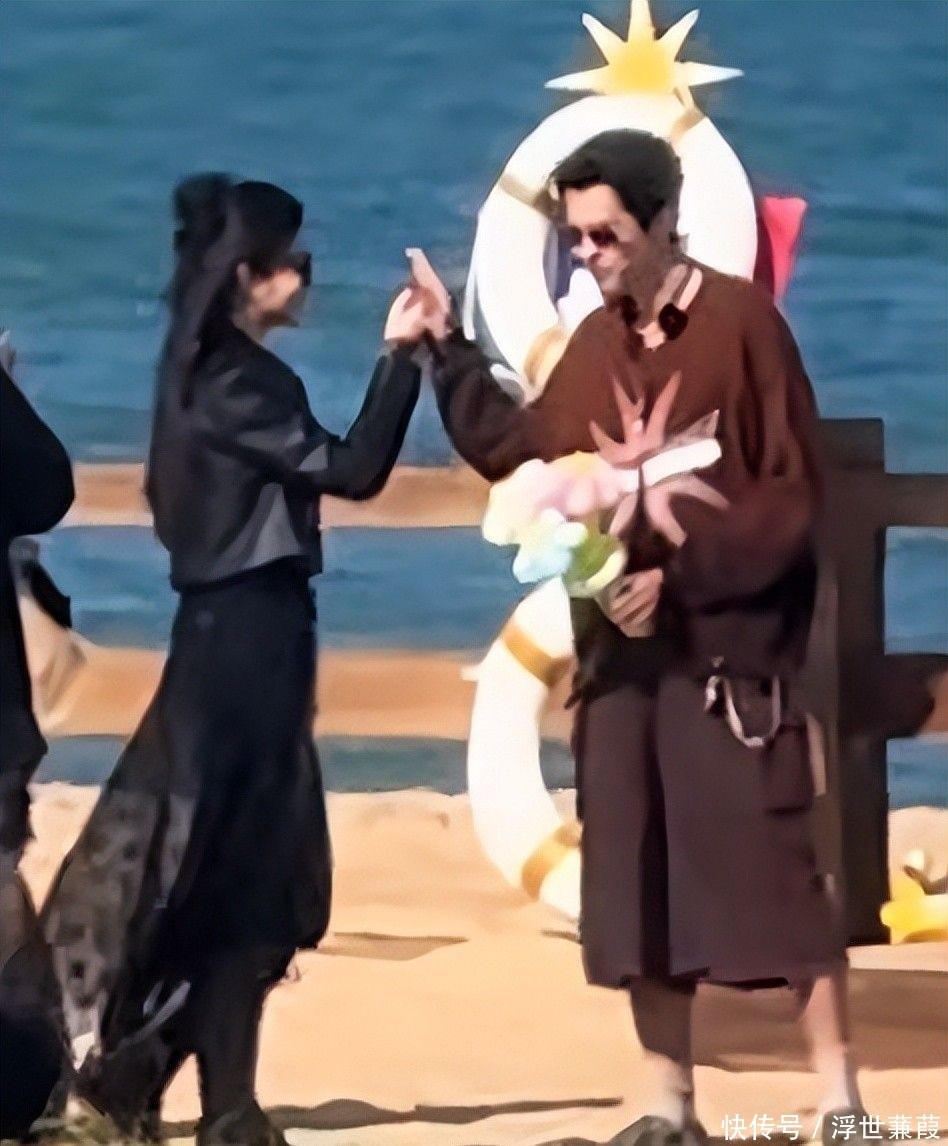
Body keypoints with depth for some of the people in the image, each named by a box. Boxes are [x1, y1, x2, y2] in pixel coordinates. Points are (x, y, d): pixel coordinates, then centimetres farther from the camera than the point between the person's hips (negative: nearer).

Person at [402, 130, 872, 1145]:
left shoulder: (742, 322, -9)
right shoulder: (593, 343, 10)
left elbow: (791, 496, -11)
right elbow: (524, 453, 18)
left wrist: (680, 572, -18)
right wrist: (448, 349, 13)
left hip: (730, 646, -6)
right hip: (621, 646, 6)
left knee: (772, 868, -7)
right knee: (638, 879, 7)